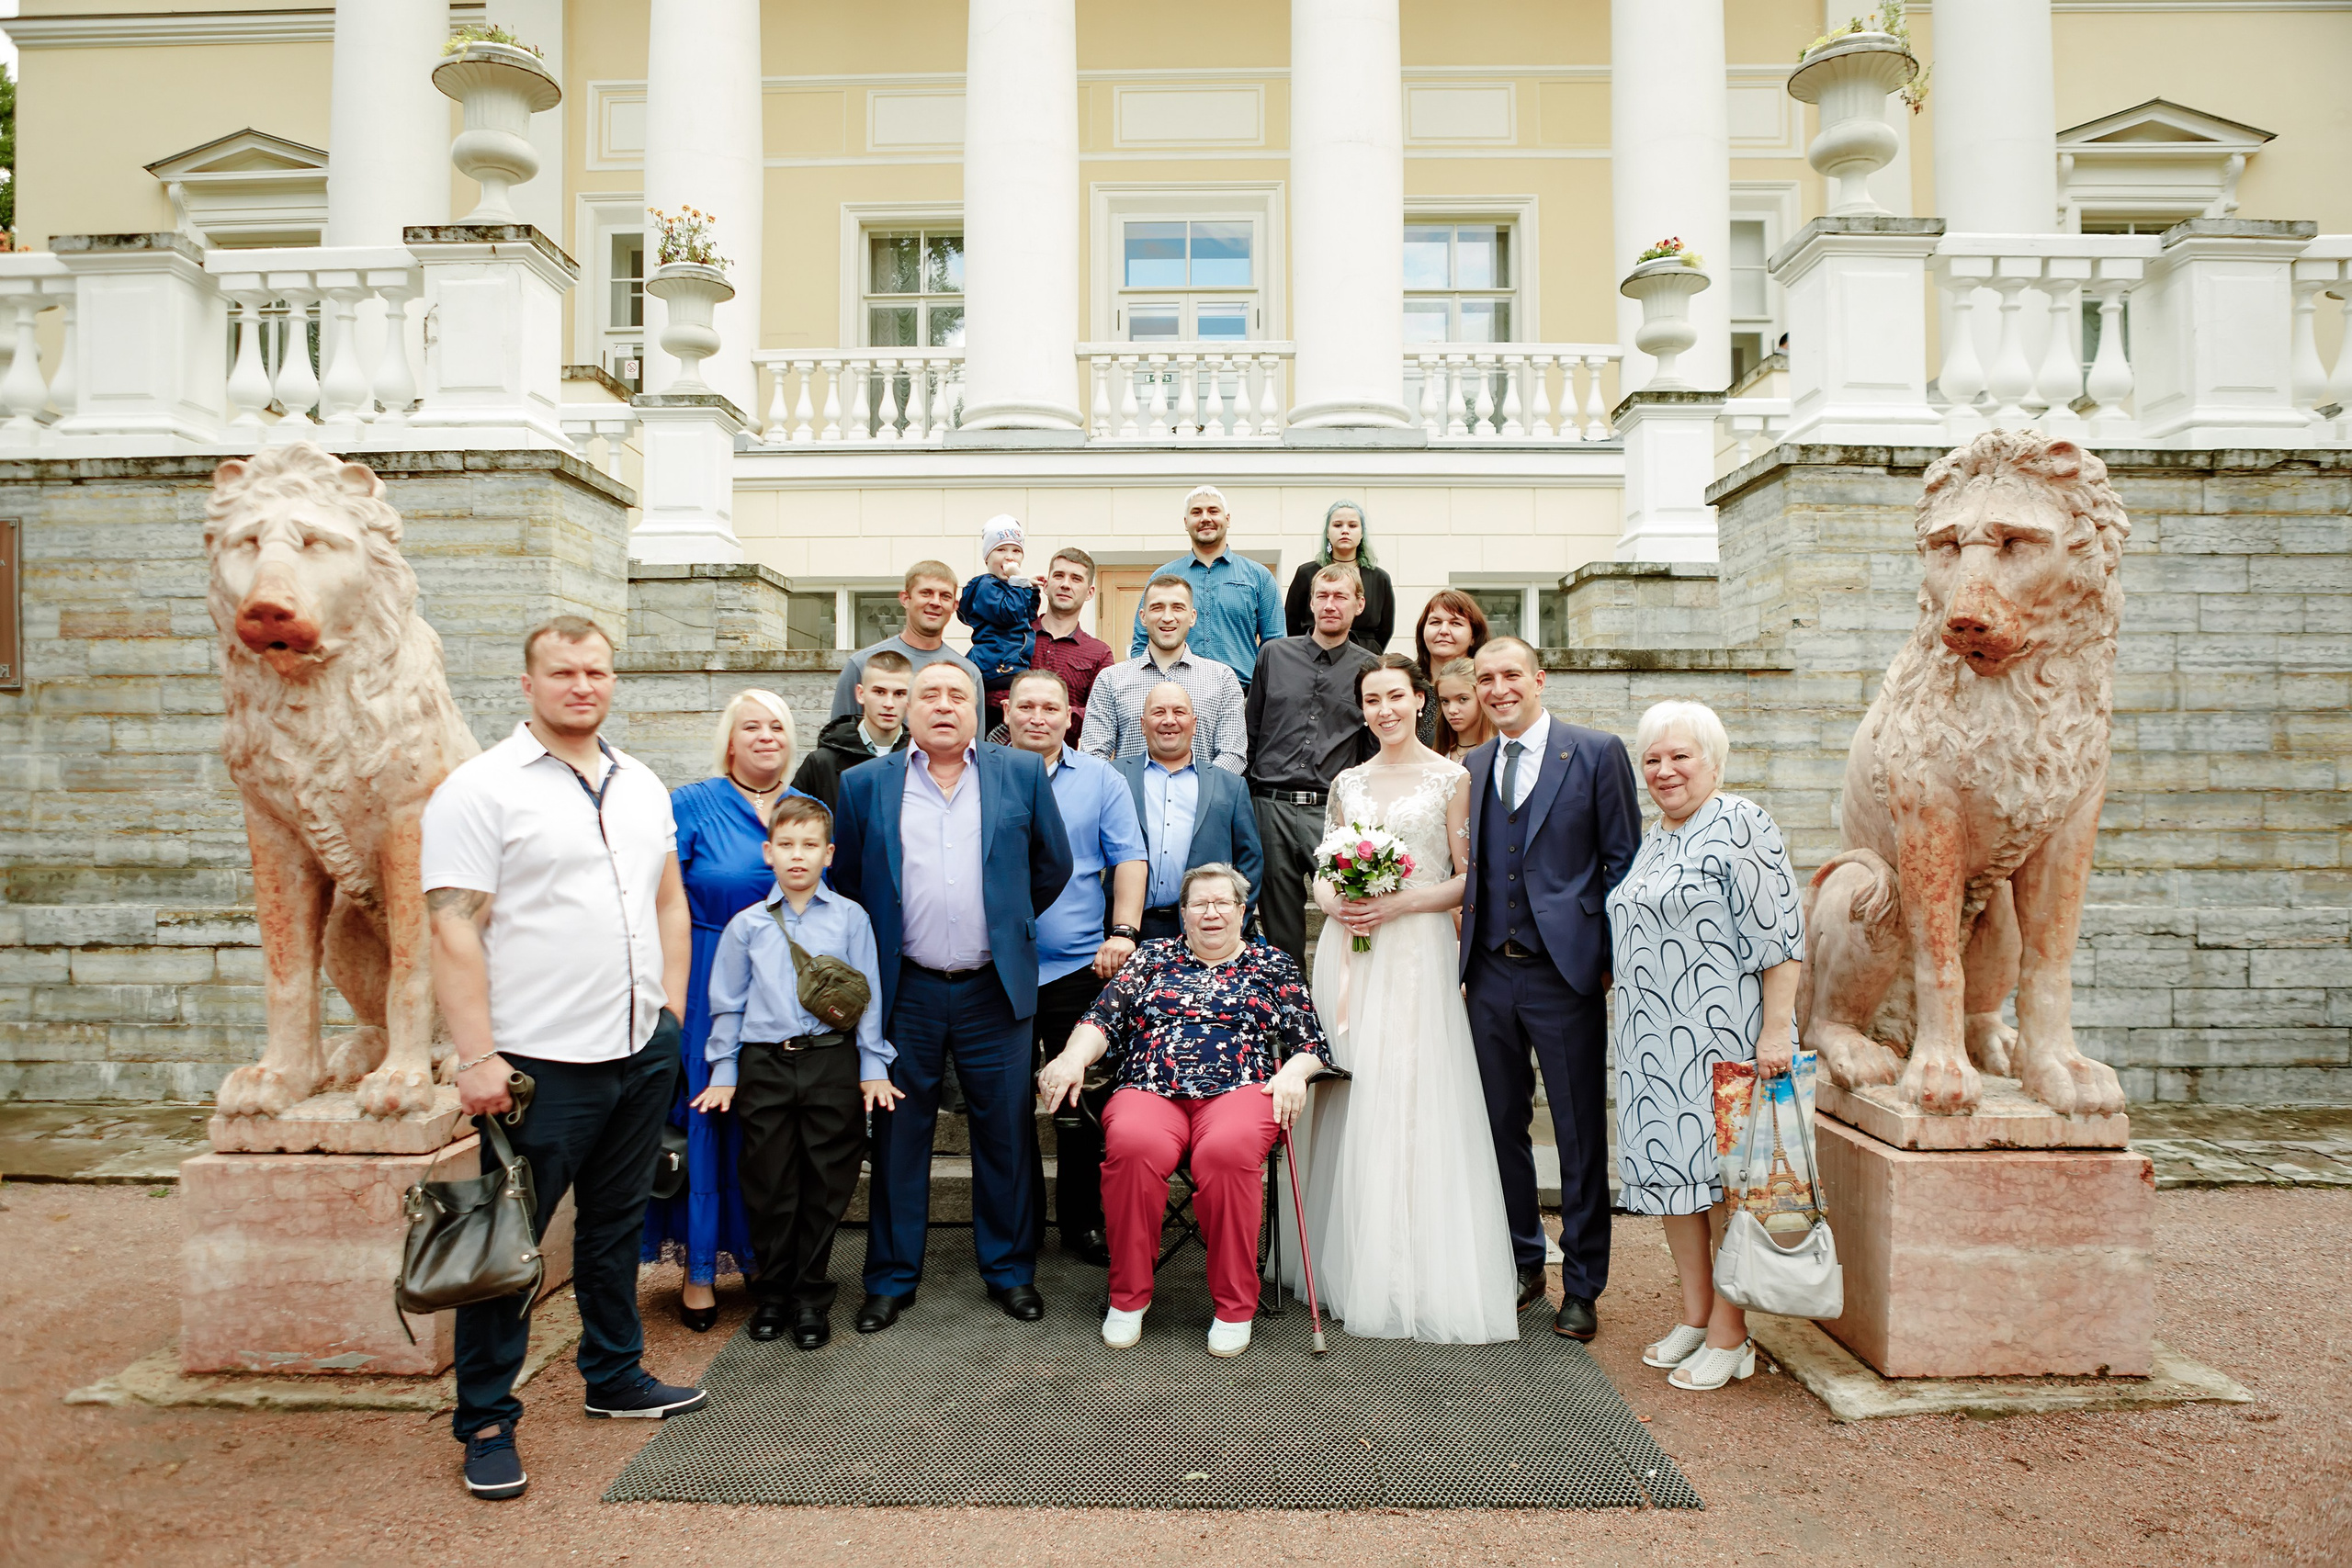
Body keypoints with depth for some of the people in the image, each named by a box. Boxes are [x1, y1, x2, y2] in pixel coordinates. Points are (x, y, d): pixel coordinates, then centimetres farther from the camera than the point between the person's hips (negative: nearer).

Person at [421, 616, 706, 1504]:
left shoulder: (642, 787, 12)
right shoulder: (480, 789, -8)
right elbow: (453, 931, -13)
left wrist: (671, 1005, 11)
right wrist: (477, 1056, -18)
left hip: (642, 1051, 6)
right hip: (539, 1062, -6)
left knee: (617, 1223, 18)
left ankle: (616, 1376, 34)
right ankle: (485, 1422, 19)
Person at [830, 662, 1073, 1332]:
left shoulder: (1022, 774, 5)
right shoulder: (865, 784, 5)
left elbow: (1053, 866, 12)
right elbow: (842, 880, 11)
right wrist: (878, 950, 10)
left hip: (994, 990, 0)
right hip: (904, 992, 0)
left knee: (1006, 1136, 7)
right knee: (898, 1137, 8)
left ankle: (1010, 1271, 23)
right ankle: (892, 1279, 22)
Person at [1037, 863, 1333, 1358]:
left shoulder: (1272, 964, 20)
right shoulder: (1152, 958, 22)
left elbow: (1311, 1043, 15)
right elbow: (1103, 1019, 12)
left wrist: (1294, 1072, -6)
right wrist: (1072, 1058, -8)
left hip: (1239, 1090, -1)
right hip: (1150, 1090, 1)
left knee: (1228, 1148, -36)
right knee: (1134, 1145, -34)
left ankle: (1235, 1305, -19)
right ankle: (1129, 1294, -13)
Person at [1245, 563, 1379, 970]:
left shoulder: (1368, 669, 6)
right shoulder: (1275, 654, 10)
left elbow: (1374, 751, 9)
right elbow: (1252, 731, 13)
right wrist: (1241, 799, 10)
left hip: (1333, 811, -1)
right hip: (1271, 807, 1)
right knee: (1280, 922, 8)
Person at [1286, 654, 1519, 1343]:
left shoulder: (1450, 778, 3)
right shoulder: (1347, 783, 14)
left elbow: (1468, 878, -1)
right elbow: (1321, 871, 16)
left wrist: (1400, 903, -13)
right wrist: (1335, 901, -5)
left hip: (1417, 953, -4)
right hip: (1348, 951, 4)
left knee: (1412, 1100, -7)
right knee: (1351, 1101, 3)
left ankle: (1423, 1278, 3)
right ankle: (1352, 1267, 13)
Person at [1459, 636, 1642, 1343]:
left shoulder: (1597, 753, -2)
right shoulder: (1473, 766, 11)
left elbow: (1624, 860, -3)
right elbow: (1468, 867, 14)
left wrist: (1610, 957, -9)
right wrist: (1467, 955, 6)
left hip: (1565, 973, -4)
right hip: (1490, 974, 5)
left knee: (1580, 1136, 5)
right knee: (1502, 1126, 14)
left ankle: (1582, 1285, 20)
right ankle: (1522, 1264, 31)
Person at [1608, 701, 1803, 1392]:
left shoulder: (1741, 825, -11)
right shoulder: (1655, 837, 15)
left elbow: (1780, 936, -16)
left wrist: (1775, 1029, -20)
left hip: (1722, 1036, -8)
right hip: (1656, 1039, 8)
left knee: (1725, 1175, 0)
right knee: (1669, 1169, 12)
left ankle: (1729, 1336, 12)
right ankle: (1694, 1315, 25)